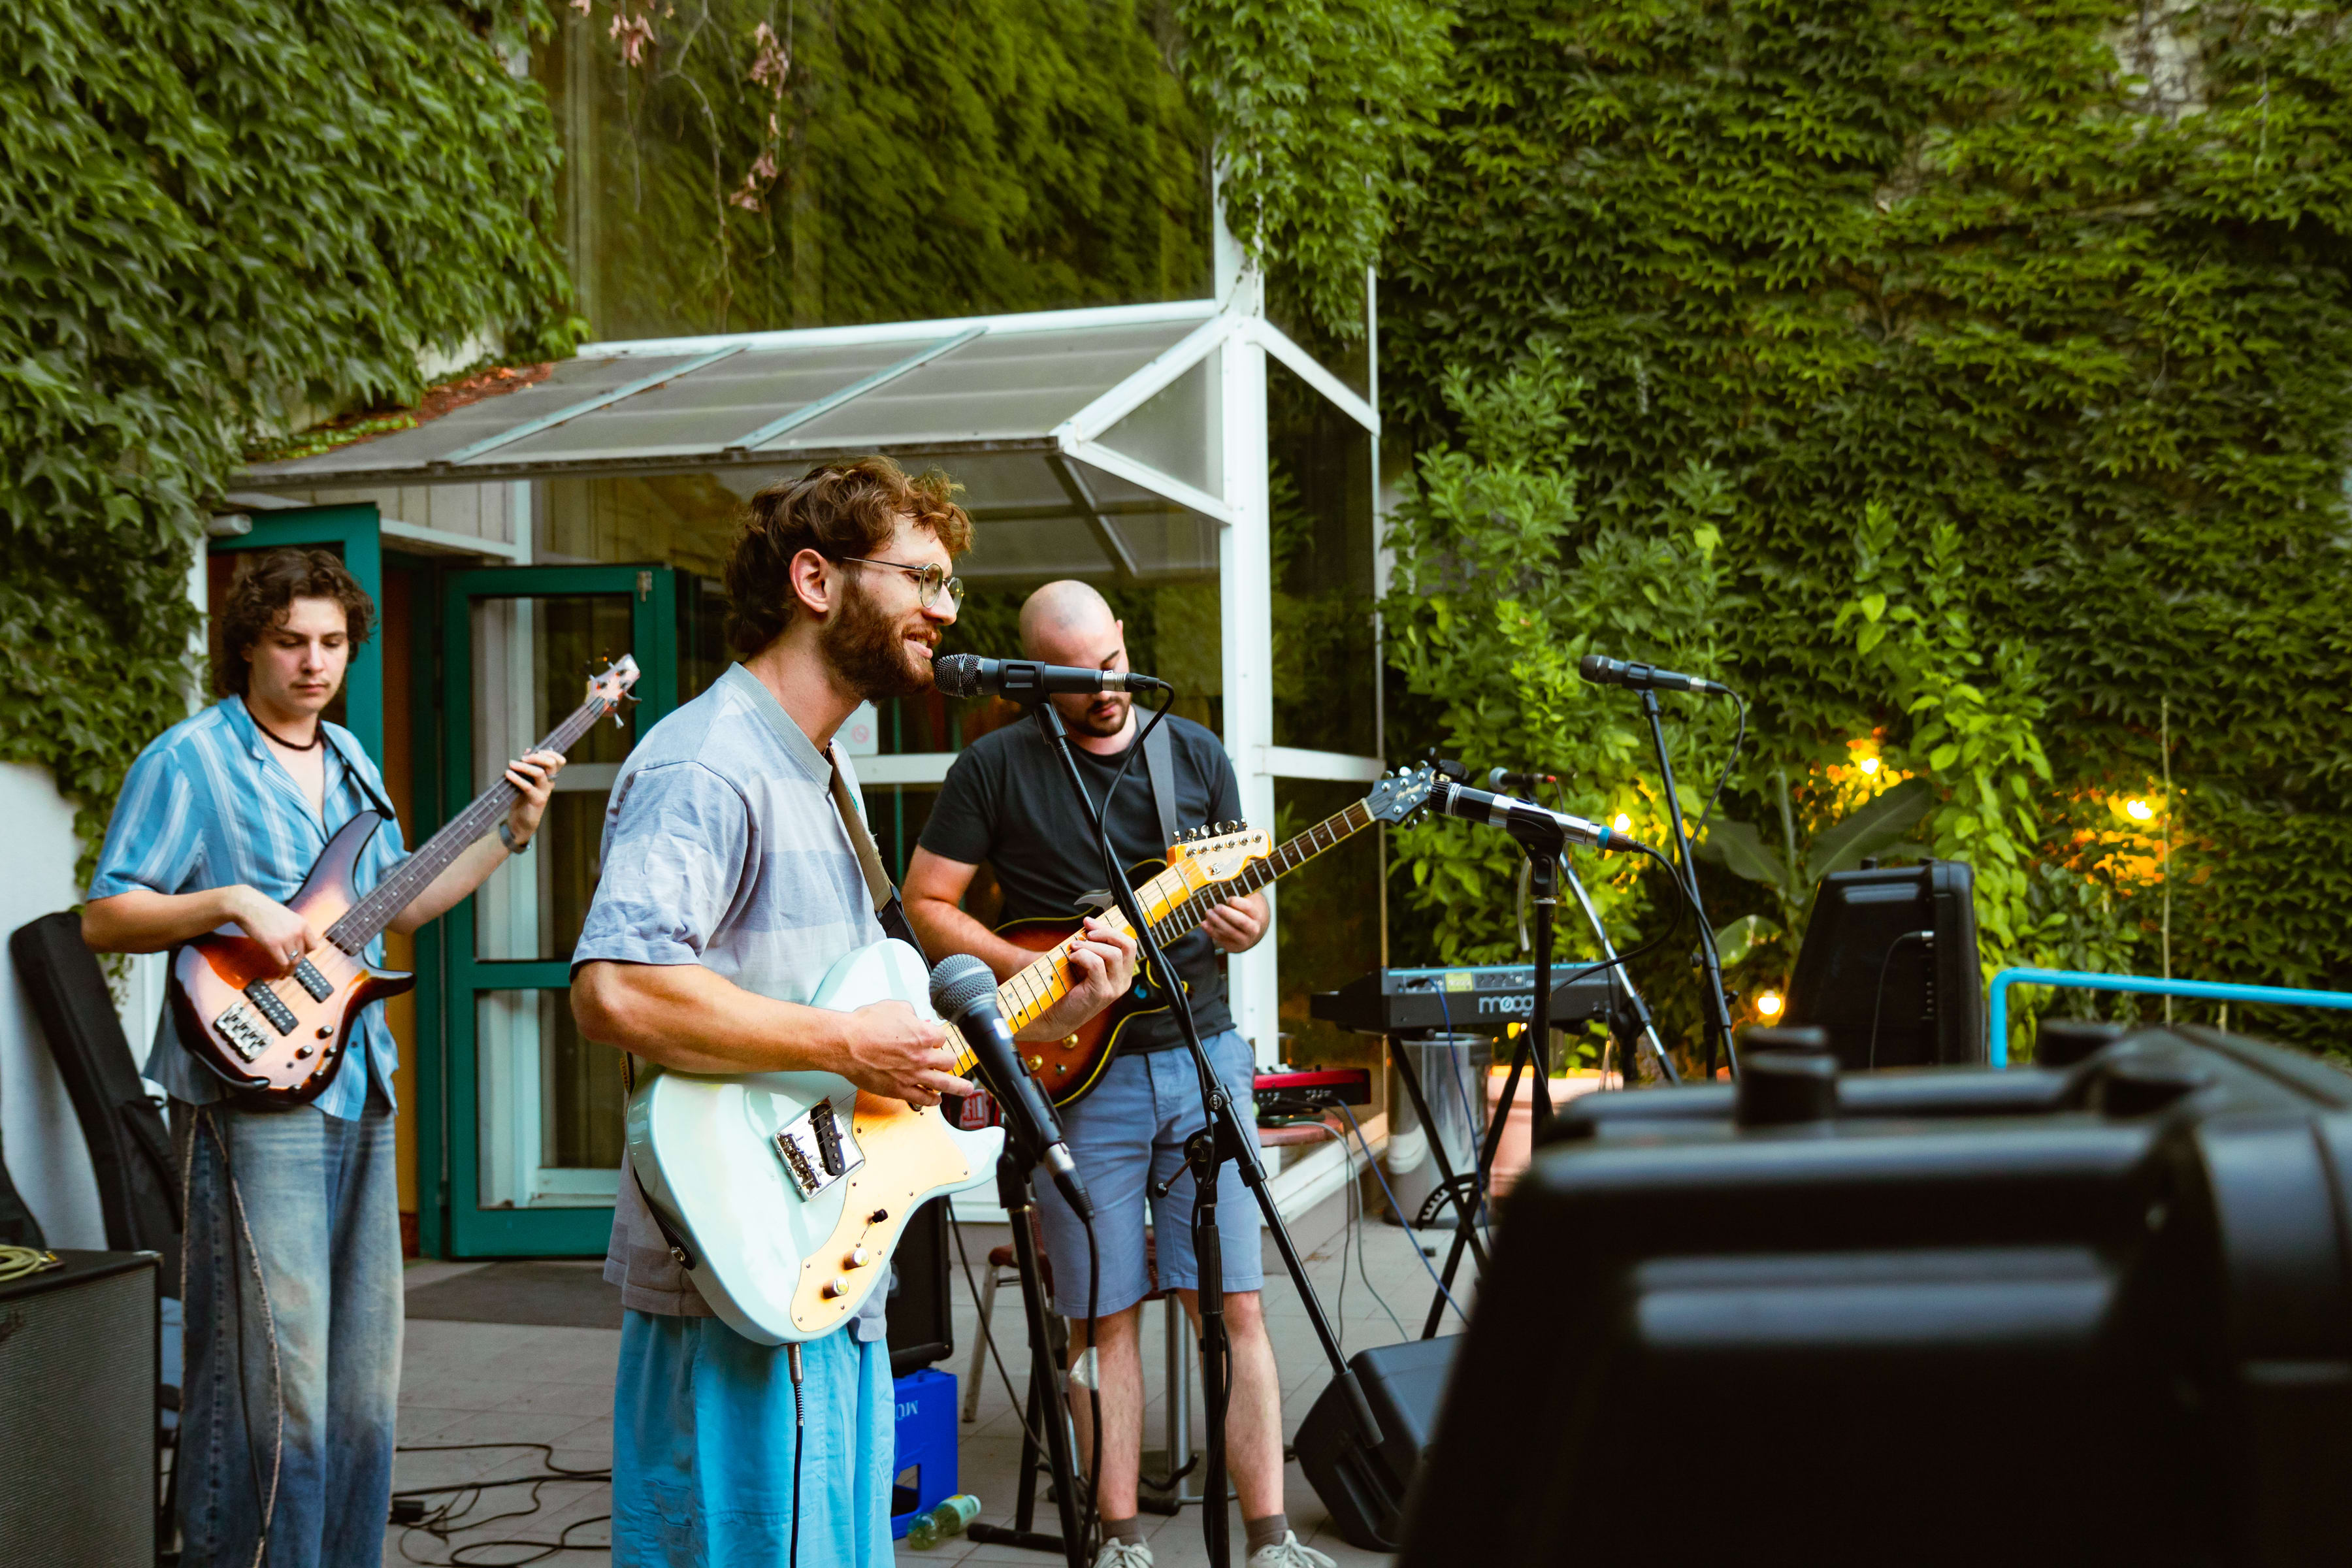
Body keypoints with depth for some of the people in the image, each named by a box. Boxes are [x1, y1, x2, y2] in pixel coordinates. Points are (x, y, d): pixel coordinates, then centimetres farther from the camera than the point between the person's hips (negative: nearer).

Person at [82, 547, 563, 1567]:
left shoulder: (349, 761, 16)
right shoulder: (190, 759, -6)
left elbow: (398, 904, 23)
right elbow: (104, 917, -8)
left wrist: (511, 831, 15)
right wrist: (233, 903, -22)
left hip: (359, 1093, 8)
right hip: (252, 1096, -8)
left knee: (363, 1386, 14)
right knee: (276, 1388, -8)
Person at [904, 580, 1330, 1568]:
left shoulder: (1196, 754, 9)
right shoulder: (996, 766, -1)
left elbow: (1241, 893, 14)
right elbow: (925, 903, -1)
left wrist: (1245, 926, -10)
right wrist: (1035, 974, -13)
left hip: (1201, 1053, 2)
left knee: (1233, 1304, 0)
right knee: (1106, 1316, 2)